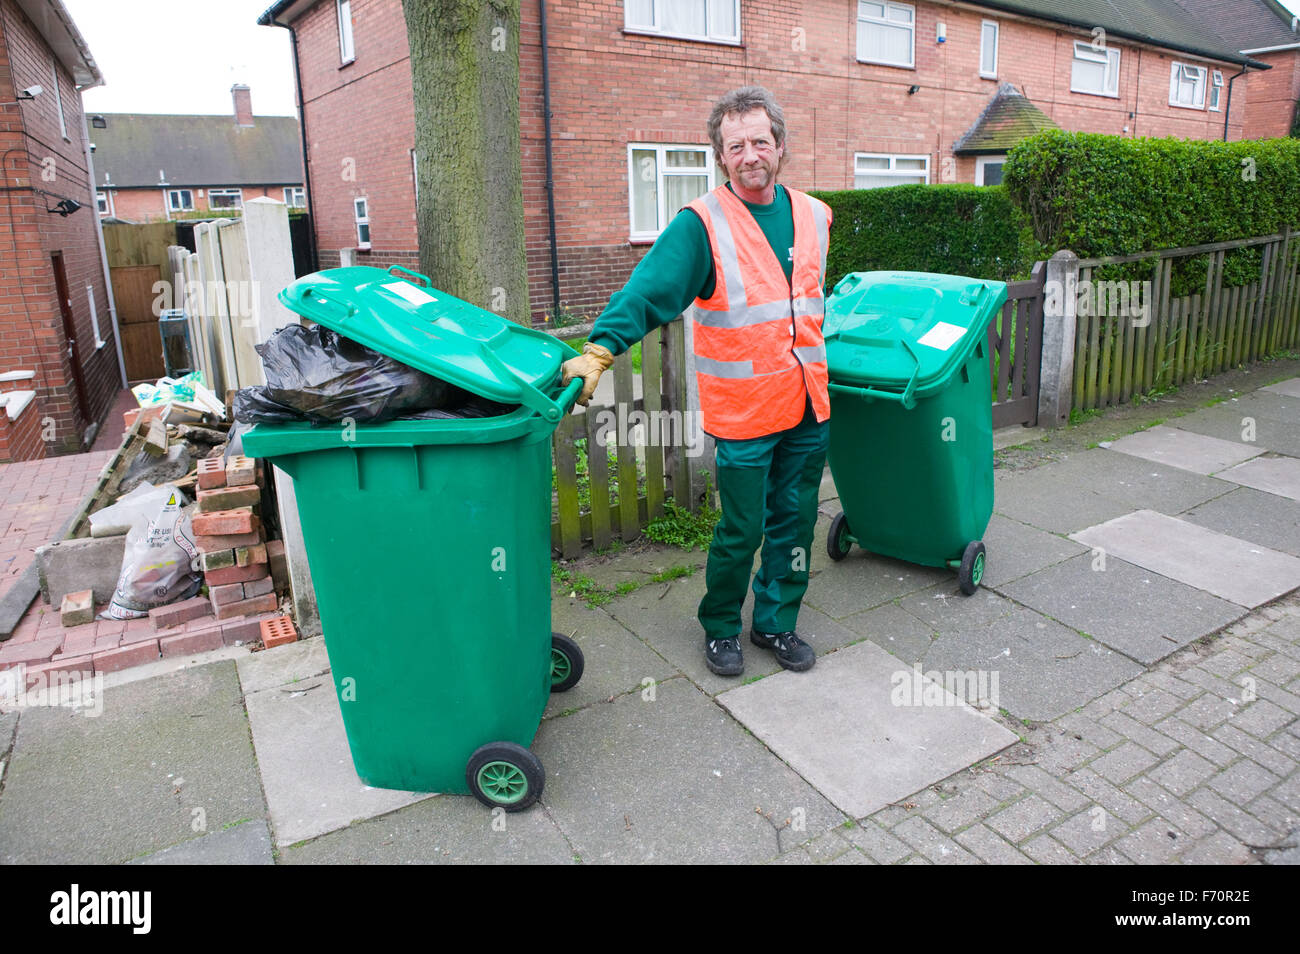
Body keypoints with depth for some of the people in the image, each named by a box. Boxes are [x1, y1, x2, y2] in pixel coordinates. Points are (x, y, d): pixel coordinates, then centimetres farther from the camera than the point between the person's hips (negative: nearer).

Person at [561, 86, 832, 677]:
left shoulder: (813, 215, 9)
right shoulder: (700, 225, -11)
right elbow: (649, 290, -23)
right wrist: (600, 351, -35)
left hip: (806, 406, 6)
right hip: (743, 411, -5)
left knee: (794, 520, 14)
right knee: (741, 530, 4)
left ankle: (777, 622, 32)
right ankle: (720, 627, 27)